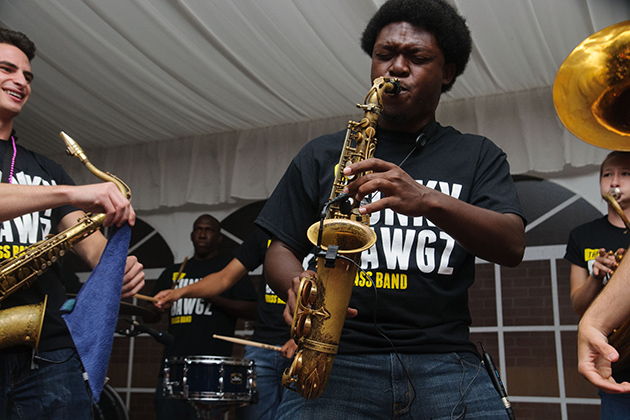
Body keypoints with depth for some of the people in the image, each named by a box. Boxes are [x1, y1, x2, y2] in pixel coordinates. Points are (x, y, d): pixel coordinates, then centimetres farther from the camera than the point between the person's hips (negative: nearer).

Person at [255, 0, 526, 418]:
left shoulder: (477, 156, 13)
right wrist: (300, 286, -11)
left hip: (444, 362, 1)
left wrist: (428, 200, -19)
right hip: (334, 361, 0)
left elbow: (512, 246, -2)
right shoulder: (322, 155, 14)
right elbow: (279, 250, 12)